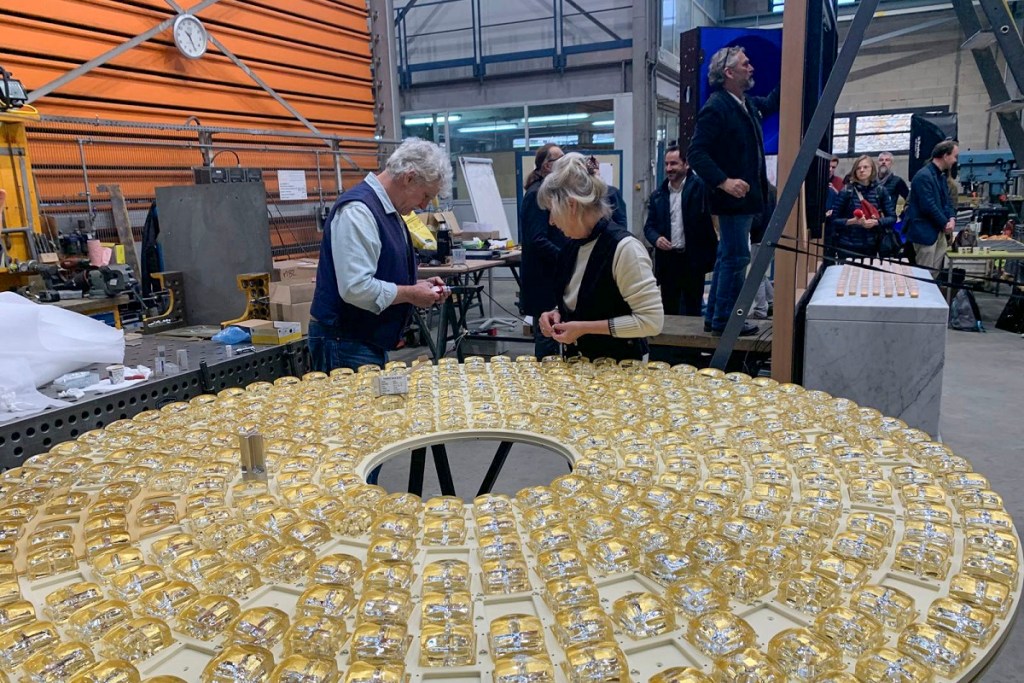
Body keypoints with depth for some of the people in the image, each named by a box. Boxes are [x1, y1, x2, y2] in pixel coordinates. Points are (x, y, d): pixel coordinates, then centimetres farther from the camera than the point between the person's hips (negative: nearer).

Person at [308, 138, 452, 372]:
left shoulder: (388, 210, 11)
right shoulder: (358, 210, -20)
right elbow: (356, 288, -29)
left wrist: (418, 285, 6)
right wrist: (412, 294, -16)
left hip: (370, 341, 10)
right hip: (344, 344, -10)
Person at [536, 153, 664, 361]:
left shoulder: (623, 247, -18)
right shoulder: (573, 245, 4)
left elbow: (652, 320, -21)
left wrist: (586, 327, -20)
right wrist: (558, 314, -2)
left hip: (619, 365, -6)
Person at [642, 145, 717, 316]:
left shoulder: (699, 186, -2)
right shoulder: (658, 195, 11)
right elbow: (649, 225, 11)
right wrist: (656, 238, -7)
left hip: (693, 260, -3)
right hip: (667, 260, 4)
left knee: (692, 312, 4)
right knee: (669, 312, 10)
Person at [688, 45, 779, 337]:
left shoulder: (748, 104, 13)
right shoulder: (716, 107, -15)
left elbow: (772, 103, 34)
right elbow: (697, 152, -21)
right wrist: (723, 181, -30)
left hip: (745, 197, 10)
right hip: (733, 196, -10)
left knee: (728, 257, 13)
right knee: (736, 258, -7)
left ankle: (714, 318, 21)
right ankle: (724, 320, 2)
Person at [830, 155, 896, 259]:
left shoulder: (880, 191, 2)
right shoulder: (846, 191, -4)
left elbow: (892, 217, 3)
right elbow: (834, 220, -4)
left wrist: (876, 222, -15)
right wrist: (853, 221, -20)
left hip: (870, 246, 2)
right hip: (847, 246, -2)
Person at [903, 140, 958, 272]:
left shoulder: (941, 175, 15)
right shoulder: (924, 176, -17)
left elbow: (947, 200, 17)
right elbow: (928, 206, -22)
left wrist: (952, 219, -2)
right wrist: (945, 223, -12)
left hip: (939, 231, 10)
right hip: (925, 231, -10)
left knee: (936, 273, 12)